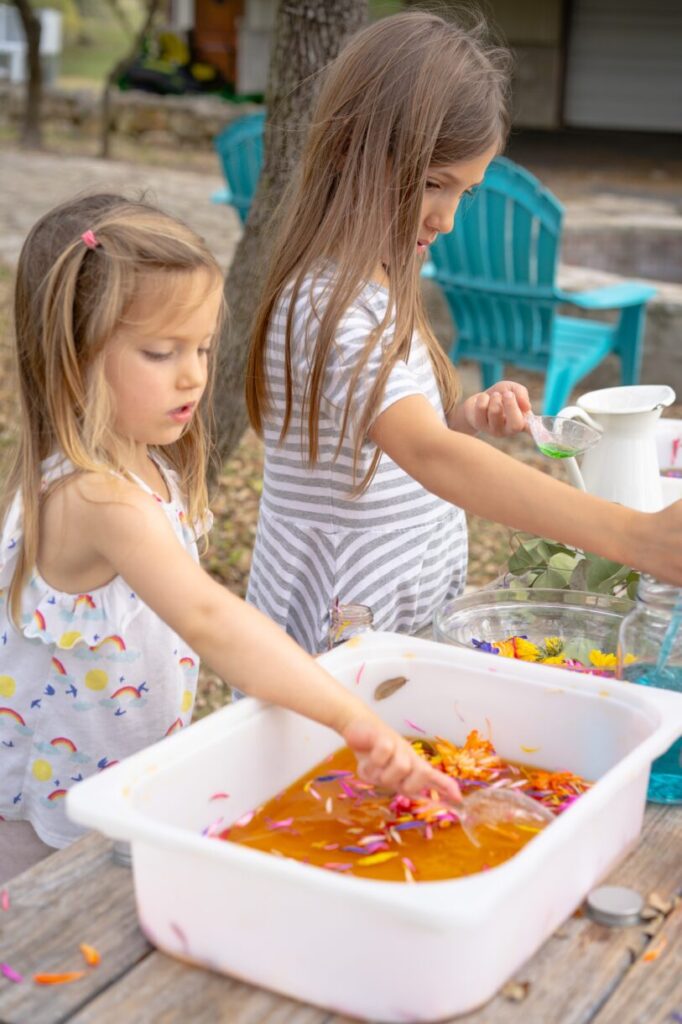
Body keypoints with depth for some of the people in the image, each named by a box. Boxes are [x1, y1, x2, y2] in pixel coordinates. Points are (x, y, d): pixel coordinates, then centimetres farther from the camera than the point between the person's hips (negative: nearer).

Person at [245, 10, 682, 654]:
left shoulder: (380, 287, 6)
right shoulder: (324, 307, -24)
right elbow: (428, 455, -38)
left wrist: (468, 419, -3)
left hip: (413, 617, 9)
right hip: (339, 642, -9)